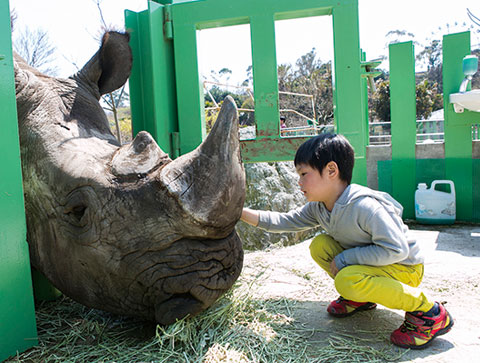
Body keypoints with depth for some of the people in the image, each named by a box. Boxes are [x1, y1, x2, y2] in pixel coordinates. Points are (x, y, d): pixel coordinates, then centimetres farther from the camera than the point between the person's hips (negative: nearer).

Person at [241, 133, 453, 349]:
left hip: (404, 268, -8)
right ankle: (361, 297, 13)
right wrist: (243, 213, -7)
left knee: (347, 280, -33)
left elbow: (396, 249, -30)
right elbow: (286, 221, 2)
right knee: (319, 246, -6)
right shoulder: (318, 207, -5)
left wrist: (345, 258, -26)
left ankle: (427, 313, -13)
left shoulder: (365, 206, -31)